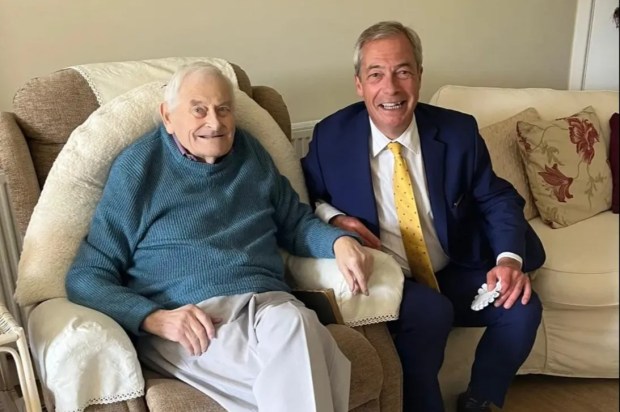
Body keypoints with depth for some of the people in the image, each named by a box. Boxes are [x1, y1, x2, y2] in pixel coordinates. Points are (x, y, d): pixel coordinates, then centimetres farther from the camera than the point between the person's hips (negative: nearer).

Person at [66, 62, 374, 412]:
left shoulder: (250, 153, 17)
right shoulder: (138, 168, 3)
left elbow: (296, 223, 25)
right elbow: (86, 277, 1)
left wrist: (339, 240, 2)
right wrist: (156, 319, -17)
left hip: (268, 302, 5)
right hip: (185, 322, -5)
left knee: (294, 324, -32)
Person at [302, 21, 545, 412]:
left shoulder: (458, 131, -5)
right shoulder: (332, 136, -8)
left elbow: (497, 199, 2)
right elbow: (305, 197, 6)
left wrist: (509, 257, -16)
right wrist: (333, 217, -16)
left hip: (455, 274, 3)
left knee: (522, 307, -17)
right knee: (431, 311, -31)